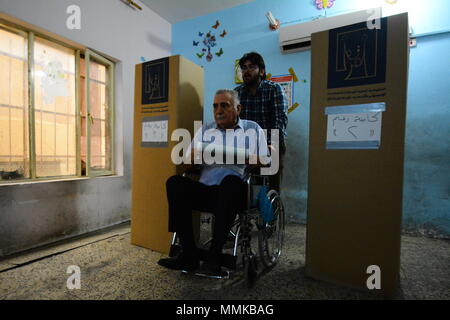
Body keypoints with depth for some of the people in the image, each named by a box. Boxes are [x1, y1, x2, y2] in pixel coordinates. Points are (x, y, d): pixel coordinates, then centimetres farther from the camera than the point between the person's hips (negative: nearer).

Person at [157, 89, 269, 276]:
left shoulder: (252, 129, 16)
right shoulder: (205, 131, 23)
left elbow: (264, 161, 8)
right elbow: (187, 161, 17)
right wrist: (196, 154, -6)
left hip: (235, 191, -2)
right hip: (206, 190, 3)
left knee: (230, 180, -36)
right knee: (175, 182, -24)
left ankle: (214, 255, -26)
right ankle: (188, 254, -20)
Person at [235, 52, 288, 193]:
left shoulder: (274, 89, -3)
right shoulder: (237, 92, 7)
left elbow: (281, 118, -14)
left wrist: (273, 143, -29)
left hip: (271, 146, -2)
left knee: (272, 189, -1)